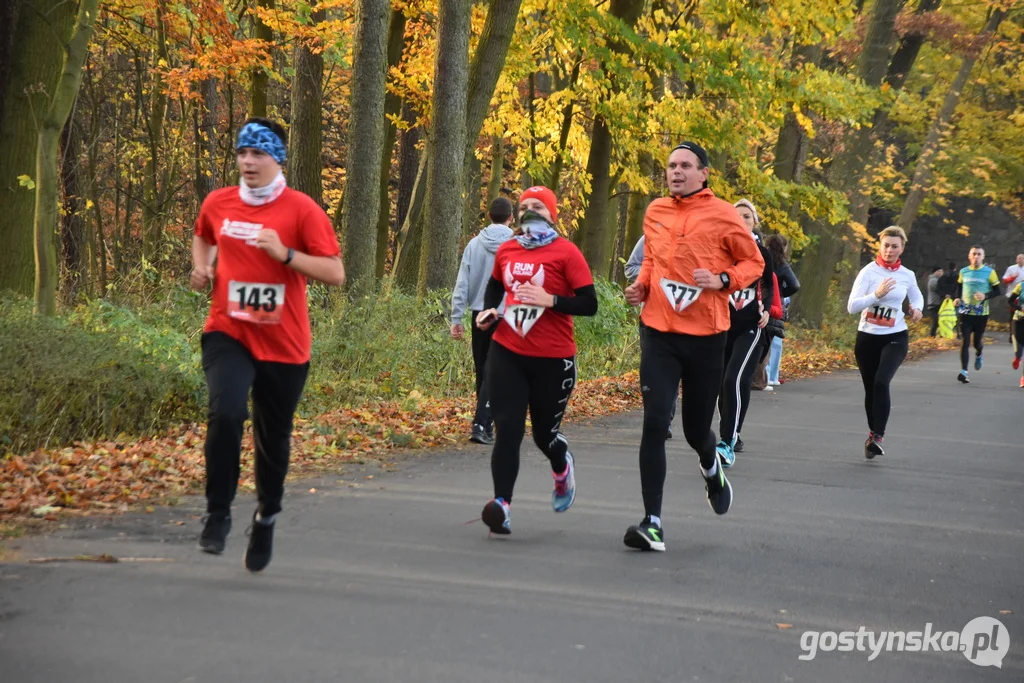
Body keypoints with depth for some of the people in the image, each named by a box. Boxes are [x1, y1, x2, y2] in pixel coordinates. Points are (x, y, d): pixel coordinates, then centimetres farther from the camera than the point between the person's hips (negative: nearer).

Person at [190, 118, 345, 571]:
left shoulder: (302, 210, -9)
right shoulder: (218, 203, 3)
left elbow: (335, 274, -13)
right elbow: (202, 238, 26)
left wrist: (285, 254, -24)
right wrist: (201, 266, 6)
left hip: (284, 344, -1)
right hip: (228, 334, 1)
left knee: (273, 439, 11)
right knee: (226, 414, -25)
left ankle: (267, 517, 38)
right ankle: (218, 514, -9)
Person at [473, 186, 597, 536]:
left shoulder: (566, 252, -8)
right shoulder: (506, 250, 8)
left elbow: (589, 304, -12)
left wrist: (550, 300, -24)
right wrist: (488, 311, 9)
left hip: (553, 359, -3)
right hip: (507, 353, 3)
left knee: (545, 433, 10)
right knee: (507, 430, -8)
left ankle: (563, 468, 44)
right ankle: (502, 506, -9)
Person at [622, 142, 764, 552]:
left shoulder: (722, 215, -5)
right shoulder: (655, 212, 6)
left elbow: (753, 263, 3)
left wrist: (722, 280, -16)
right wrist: (640, 286, 3)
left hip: (705, 336, -2)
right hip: (660, 333, 2)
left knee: (696, 429, 9)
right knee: (654, 424, -11)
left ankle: (711, 468, 48)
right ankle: (652, 523, -9)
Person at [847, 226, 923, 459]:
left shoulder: (907, 275, 2)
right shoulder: (869, 271, -7)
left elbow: (917, 296, 23)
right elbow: (852, 306, -14)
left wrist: (916, 308, 1)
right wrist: (876, 294, -27)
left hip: (895, 338, 0)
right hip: (868, 337, 0)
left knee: (881, 382, -22)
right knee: (870, 388, 8)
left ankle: (877, 437, -22)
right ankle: (873, 434, 27)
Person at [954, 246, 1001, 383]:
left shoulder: (989, 272, -4)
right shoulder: (963, 272, 5)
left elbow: (997, 291, -2)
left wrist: (985, 296, -20)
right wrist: (958, 298, 3)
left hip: (981, 313, -1)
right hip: (965, 312, 1)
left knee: (977, 341, 8)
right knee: (965, 341, -7)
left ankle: (979, 355, 45)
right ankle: (964, 371, -9)